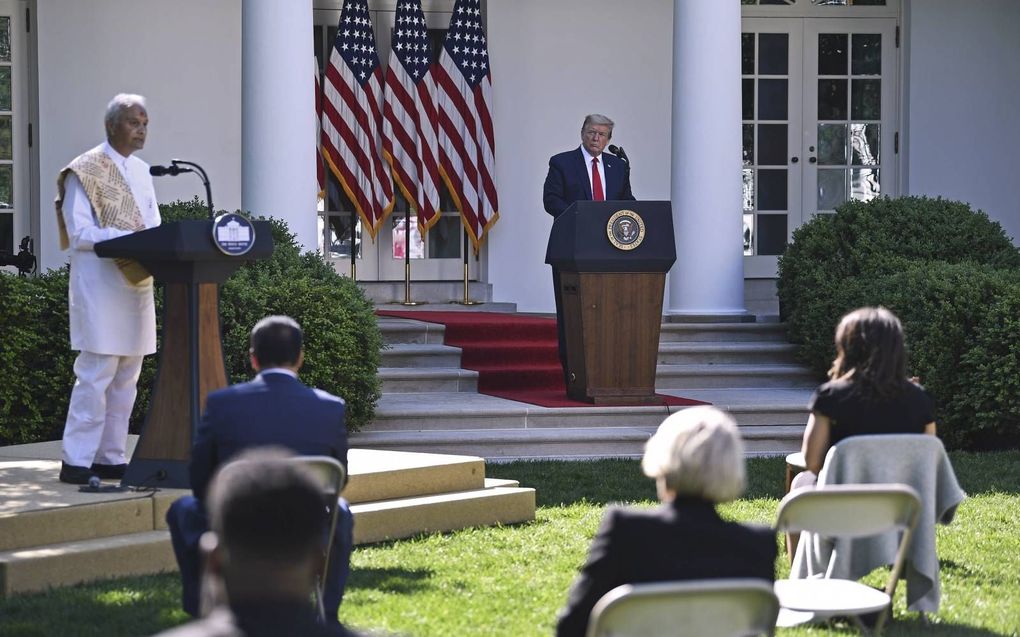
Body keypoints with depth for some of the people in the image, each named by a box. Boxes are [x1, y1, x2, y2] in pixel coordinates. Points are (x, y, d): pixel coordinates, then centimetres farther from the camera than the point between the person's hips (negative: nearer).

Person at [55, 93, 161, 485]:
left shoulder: (142, 172, 16)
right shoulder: (84, 172, -6)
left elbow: (154, 225, 18)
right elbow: (79, 233, -12)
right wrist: (129, 237, -21)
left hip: (136, 284, 8)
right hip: (100, 286, -8)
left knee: (126, 376, 7)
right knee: (96, 373, -11)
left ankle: (110, 457, 12)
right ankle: (76, 461, -7)